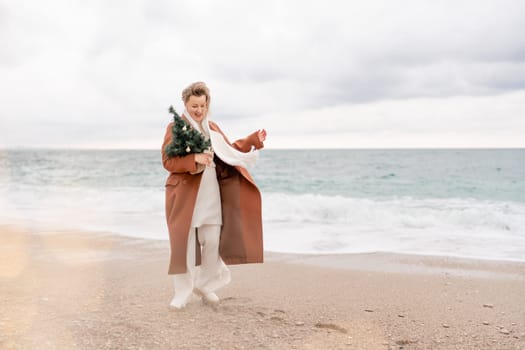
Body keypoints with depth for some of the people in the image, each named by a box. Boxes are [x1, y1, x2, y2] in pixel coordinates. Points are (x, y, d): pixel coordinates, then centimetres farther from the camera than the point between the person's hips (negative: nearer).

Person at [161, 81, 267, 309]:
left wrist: (253, 141, 9)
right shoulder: (175, 128, -5)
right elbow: (168, 161, -13)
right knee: (185, 244, -1)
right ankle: (182, 293, 11)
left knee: (213, 242, 6)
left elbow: (230, 150, 18)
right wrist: (195, 159, -27)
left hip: (211, 195, 5)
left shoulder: (213, 128, 13)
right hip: (185, 195, -5)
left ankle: (204, 285, 24)